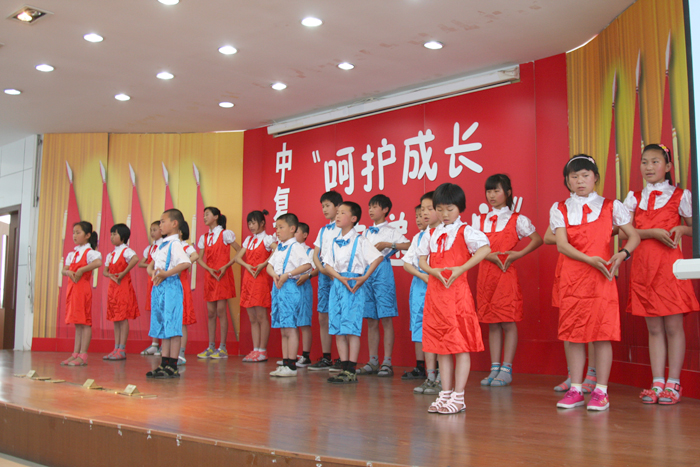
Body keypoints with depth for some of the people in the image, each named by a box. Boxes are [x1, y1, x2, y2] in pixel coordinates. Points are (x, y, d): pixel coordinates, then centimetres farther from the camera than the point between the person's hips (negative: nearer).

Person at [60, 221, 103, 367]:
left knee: (85, 322, -5)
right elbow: (64, 269, 13)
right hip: (72, 288, 8)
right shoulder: (72, 253, 17)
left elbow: (98, 262, -27)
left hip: (83, 288, -8)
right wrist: (68, 272, -11)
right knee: (77, 323, 11)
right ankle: (75, 354, 14)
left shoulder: (89, 252, -7)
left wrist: (81, 270, -22)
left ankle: (83, 356, -4)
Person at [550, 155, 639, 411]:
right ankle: (576, 390, 15)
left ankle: (601, 391, 7)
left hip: (602, 277, -1)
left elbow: (634, 236, 7)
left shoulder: (611, 206, 6)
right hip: (571, 278, 1)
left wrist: (623, 254, -13)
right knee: (573, 333, 4)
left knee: (603, 332, -2)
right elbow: (561, 245, -5)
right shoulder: (559, 210, 7)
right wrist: (590, 259, -18)